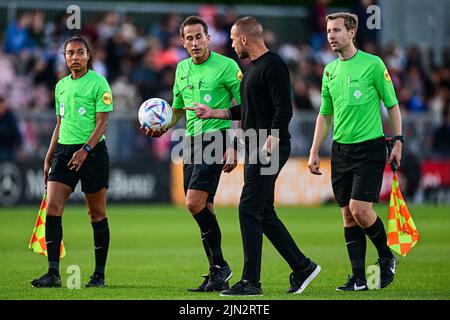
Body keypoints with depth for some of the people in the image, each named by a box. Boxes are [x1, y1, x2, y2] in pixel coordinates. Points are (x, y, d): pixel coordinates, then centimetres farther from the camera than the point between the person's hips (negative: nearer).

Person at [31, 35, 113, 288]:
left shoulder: (98, 83, -5)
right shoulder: (61, 86, 14)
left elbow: (102, 122, -11)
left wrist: (85, 150, -22)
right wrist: (49, 157, 18)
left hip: (92, 151, -5)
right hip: (64, 150, 5)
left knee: (97, 213, 2)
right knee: (52, 208, -9)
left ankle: (100, 274, 10)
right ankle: (53, 272, -10)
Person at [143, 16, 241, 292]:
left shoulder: (226, 66, -6)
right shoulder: (182, 68, 14)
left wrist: (235, 147, -13)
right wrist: (163, 128, 6)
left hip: (215, 137, -7)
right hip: (191, 143, 7)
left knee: (195, 203, -19)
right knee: (204, 209, 6)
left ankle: (220, 265, -8)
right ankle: (218, 276, 11)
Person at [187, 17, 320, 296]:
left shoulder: (273, 66, -13)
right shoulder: (253, 67, 19)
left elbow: (283, 109, -19)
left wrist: (271, 142, -25)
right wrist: (213, 113, 31)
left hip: (269, 149, -10)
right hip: (256, 150, 10)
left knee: (249, 210, -10)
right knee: (264, 214, 11)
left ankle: (251, 282, -8)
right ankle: (302, 267, 17)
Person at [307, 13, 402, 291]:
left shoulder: (373, 64, -6)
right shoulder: (330, 70, 11)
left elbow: (392, 105, -1)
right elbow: (325, 115, 19)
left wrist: (398, 142, -6)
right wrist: (314, 152, 14)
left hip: (370, 147, -6)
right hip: (340, 150, 6)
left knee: (360, 210, -15)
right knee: (348, 215, 3)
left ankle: (387, 257, 10)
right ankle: (359, 278, 7)